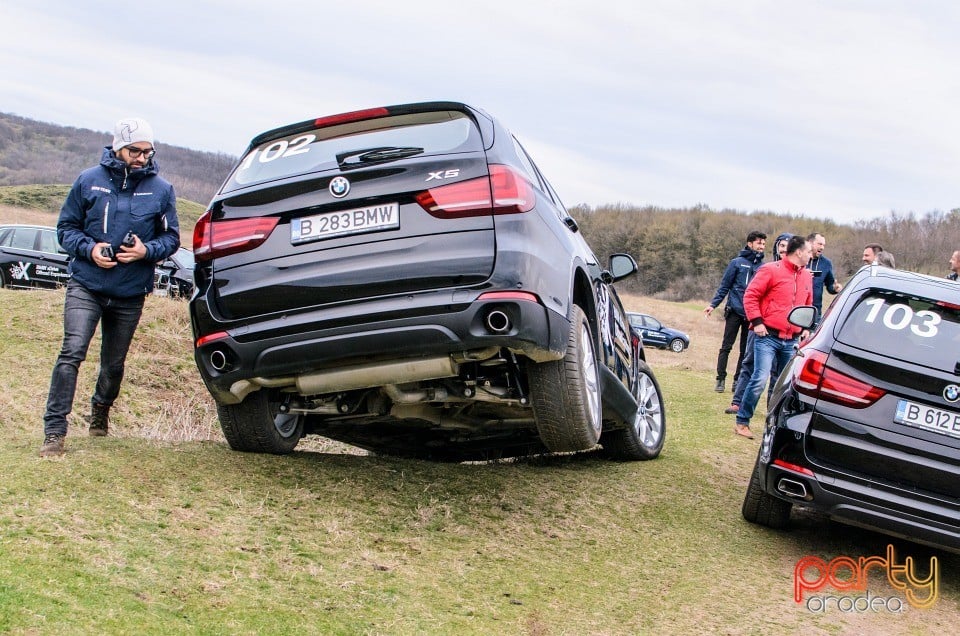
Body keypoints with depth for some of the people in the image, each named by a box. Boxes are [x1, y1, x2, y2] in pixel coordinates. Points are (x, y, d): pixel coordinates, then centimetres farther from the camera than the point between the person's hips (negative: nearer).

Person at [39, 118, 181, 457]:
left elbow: (171, 238, 7)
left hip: (131, 294, 2)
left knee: (114, 363, 14)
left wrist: (146, 250, -14)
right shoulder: (89, 180, 0)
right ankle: (54, 432, -13)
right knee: (71, 353, -16)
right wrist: (89, 248, -15)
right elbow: (66, 227, 5)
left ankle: (101, 410, 45)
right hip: (86, 286, -2)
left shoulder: (161, 189, 2)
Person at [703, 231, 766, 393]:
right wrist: (713, 304, -6)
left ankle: (738, 380, 14)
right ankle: (720, 379, 4)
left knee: (746, 350, 7)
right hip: (735, 312, -3)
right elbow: (724, 286, 1)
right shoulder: (737, 263, -2)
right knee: (726, 347, -1)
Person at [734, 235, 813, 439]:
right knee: (760, 379, -13)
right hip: (768, 336, -6)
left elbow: (807, 305, 27)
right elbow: (750, 295, -7)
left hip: (791, 341, 7)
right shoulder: (771, 270, -6)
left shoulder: (807, 276, 14)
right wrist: (756, 322, -13)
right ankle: (742, 422, -3)